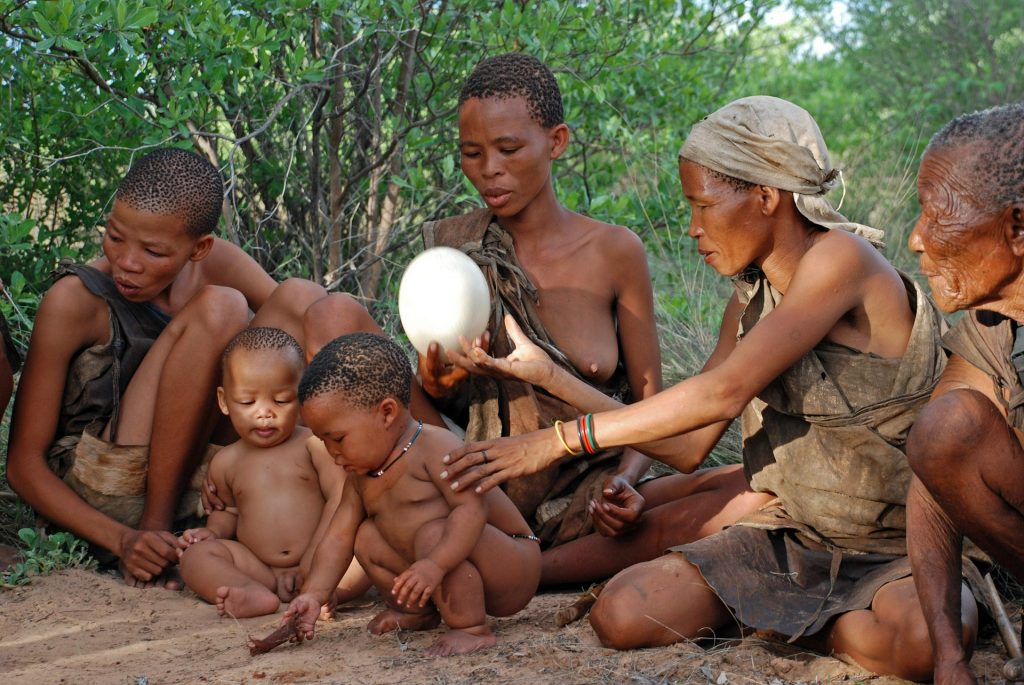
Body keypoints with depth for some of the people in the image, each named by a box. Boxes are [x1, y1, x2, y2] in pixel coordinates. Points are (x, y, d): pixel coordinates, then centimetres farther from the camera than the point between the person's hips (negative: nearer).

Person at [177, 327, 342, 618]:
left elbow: (340, 497, -9)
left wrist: (313, 561, -15)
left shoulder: (313, 444, -1)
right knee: (195, 555, -20)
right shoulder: (226, 462, 12)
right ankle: (253, 594, -46)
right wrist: (213, 531, 7)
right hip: (258, 569, 3)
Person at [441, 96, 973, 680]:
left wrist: (560, 440, -23)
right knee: (622, 614, -18)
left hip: (897, 551, -5)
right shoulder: (749, 304, 8)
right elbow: (686, 449, 7)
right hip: (789, 538, 5)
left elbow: (725, 391, -25)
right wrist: (547, 375, 4)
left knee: (926, 638, -40)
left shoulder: (841, 259, -17)